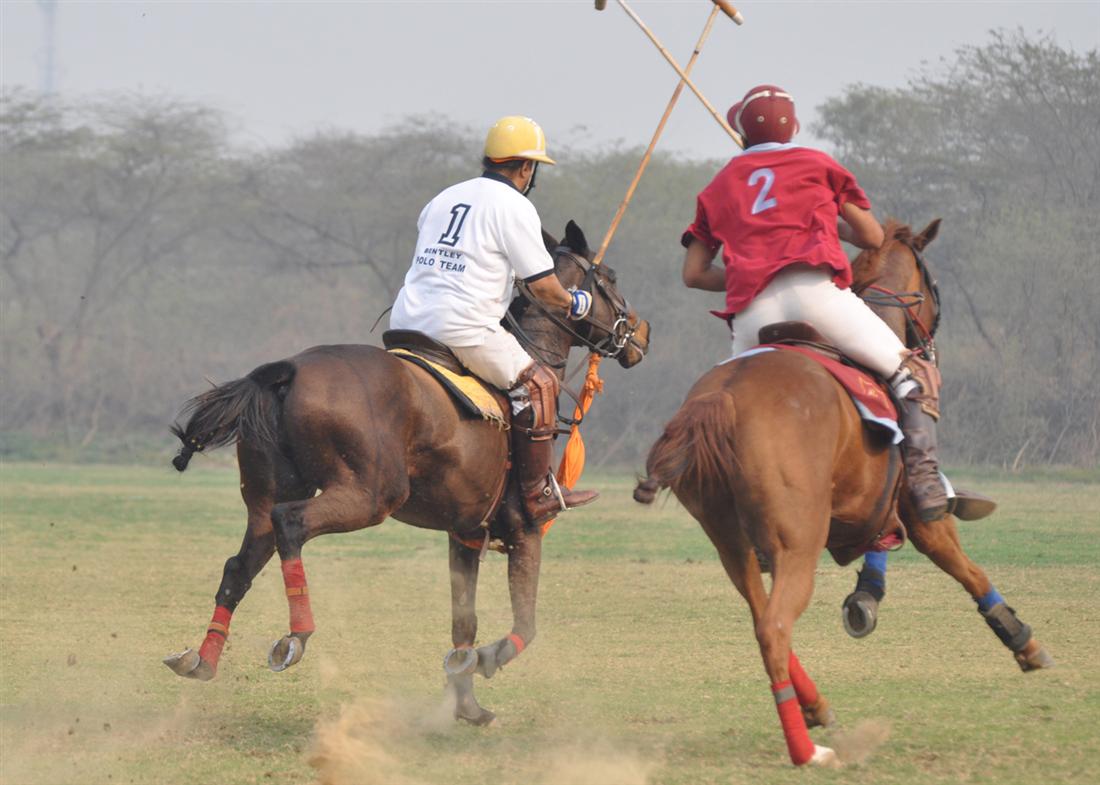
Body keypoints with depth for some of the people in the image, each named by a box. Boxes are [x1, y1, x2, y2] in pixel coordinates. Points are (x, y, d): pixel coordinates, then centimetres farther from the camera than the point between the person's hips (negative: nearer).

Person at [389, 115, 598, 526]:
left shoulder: (444, 198, 20)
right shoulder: (515, 207, -2)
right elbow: (544, 287, -3)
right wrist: (574, 303, 18)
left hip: (406, 321, 7)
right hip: (462, 328, -7)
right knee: (537, 385, 3)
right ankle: (538, 494, 2)